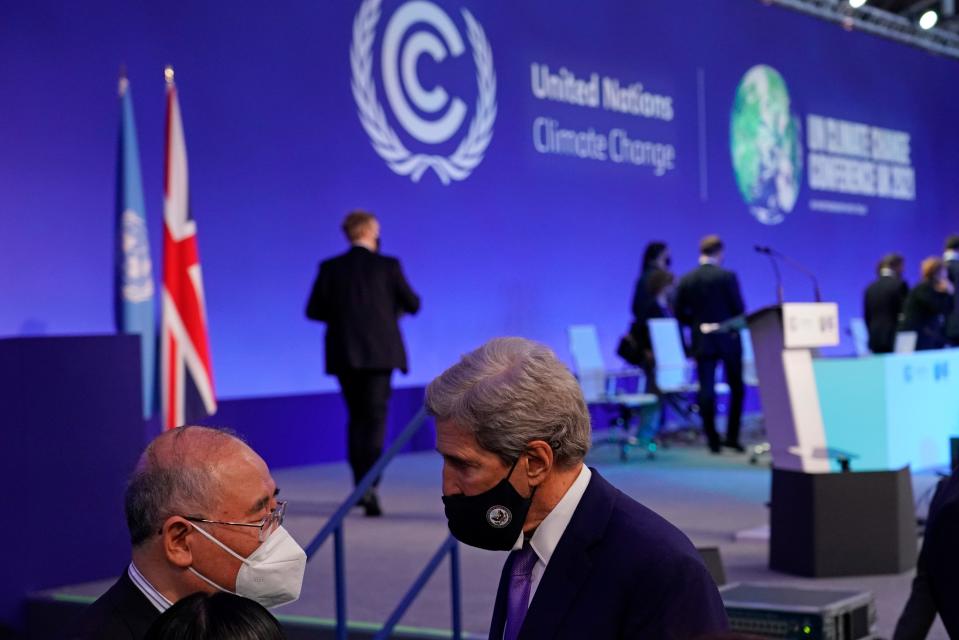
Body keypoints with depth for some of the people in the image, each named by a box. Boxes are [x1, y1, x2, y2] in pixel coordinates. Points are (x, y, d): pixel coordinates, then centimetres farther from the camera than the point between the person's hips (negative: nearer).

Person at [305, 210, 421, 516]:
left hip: (344, 353, 3)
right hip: (379, 352, -3)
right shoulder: (388, 266, -4)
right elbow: (412, 305, 2)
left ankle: (361, 486, 21)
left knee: (357, 417, 17)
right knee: (375, 419, -3)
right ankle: (370, 487, -18)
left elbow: (314, 310, 2)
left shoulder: (330, 268, 1)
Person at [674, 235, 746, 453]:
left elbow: (680, 313, 2)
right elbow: (739, 308, -8)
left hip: (702, 342, 2)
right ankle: (732, 437, 7)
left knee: (706, 391, 4)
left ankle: (713, 440, 3)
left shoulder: (686, 280, 0)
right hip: (728, 339, -2)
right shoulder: (727, 276, -9)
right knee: (736, 389, 11)